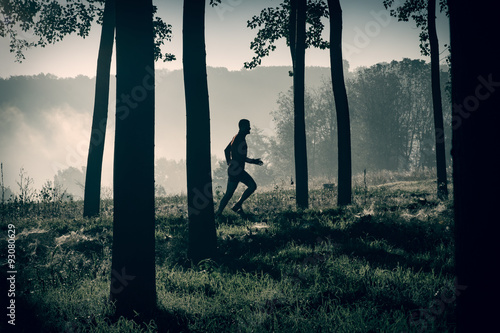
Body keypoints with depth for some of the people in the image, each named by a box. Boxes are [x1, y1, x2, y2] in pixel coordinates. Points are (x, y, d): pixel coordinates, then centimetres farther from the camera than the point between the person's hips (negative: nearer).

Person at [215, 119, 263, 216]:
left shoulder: (237, 138, 14)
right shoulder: (239, 139, -18)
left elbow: (226, 150, 23)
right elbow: (240, 157, -24)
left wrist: (229, 163, 24)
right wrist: (253, 161, -17)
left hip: (238, 170, 10)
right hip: (235, 171, -10)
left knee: (253, 186, 8)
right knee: (229, 194, -3)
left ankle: (237, 206, 9)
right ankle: (218, 213, 6)